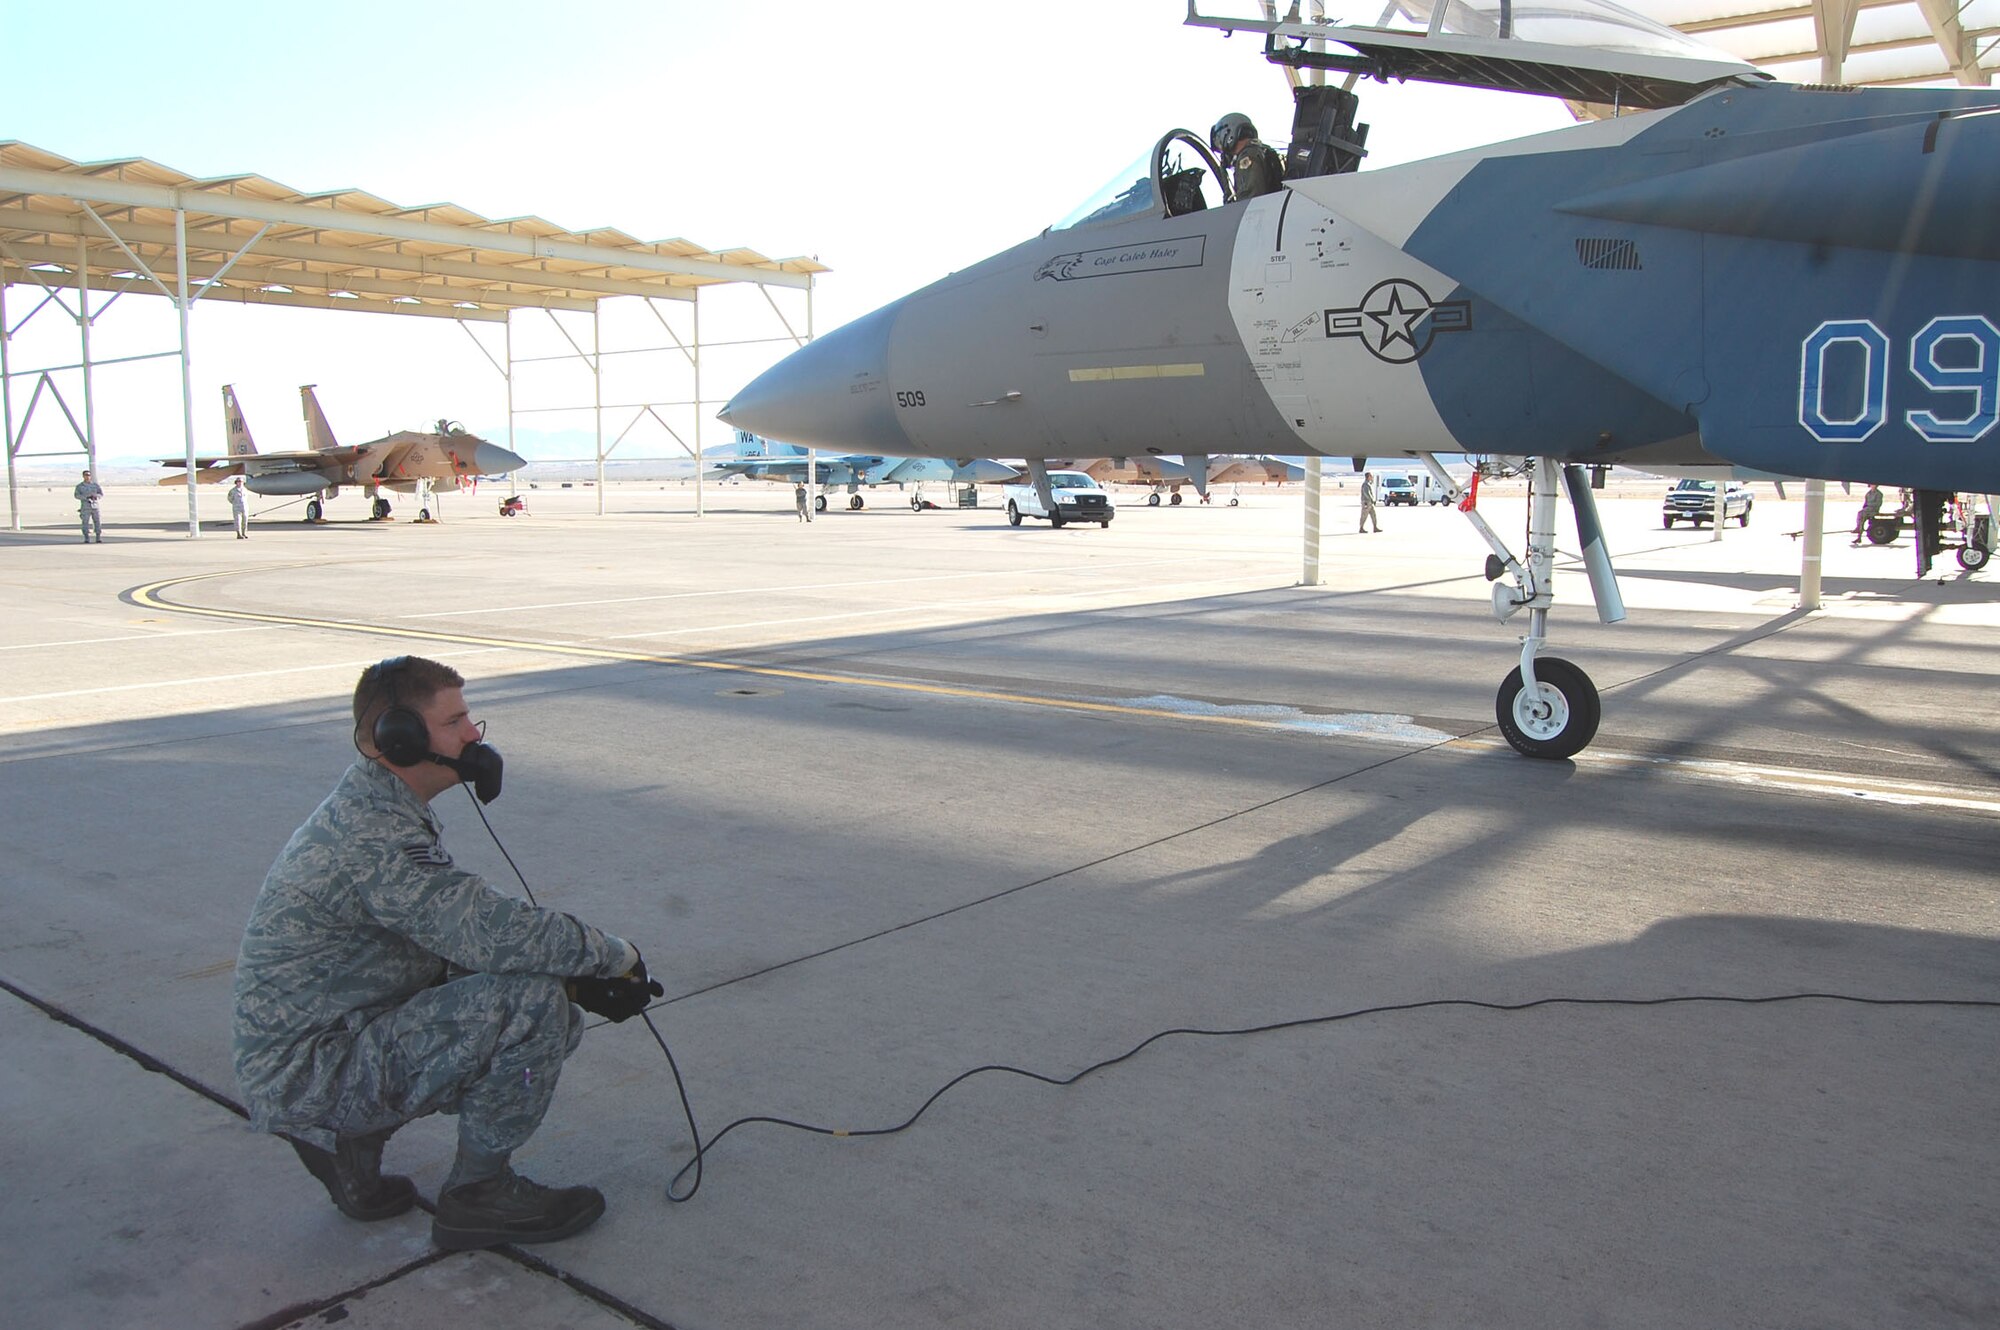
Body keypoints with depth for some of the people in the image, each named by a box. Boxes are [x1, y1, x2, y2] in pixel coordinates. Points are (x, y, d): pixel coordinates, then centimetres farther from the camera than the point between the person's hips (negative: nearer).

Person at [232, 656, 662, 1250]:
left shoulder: (373, 806, 9)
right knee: (532, 1001, -24)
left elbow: (463, 929, 12)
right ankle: (477, 1195, -3)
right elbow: (496, 933, -32)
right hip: (307, 1076, -10)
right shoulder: (374, 835, -25)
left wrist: (579, 980, 0)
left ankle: (351, 1138, 14)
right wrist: (614, 954, -15)